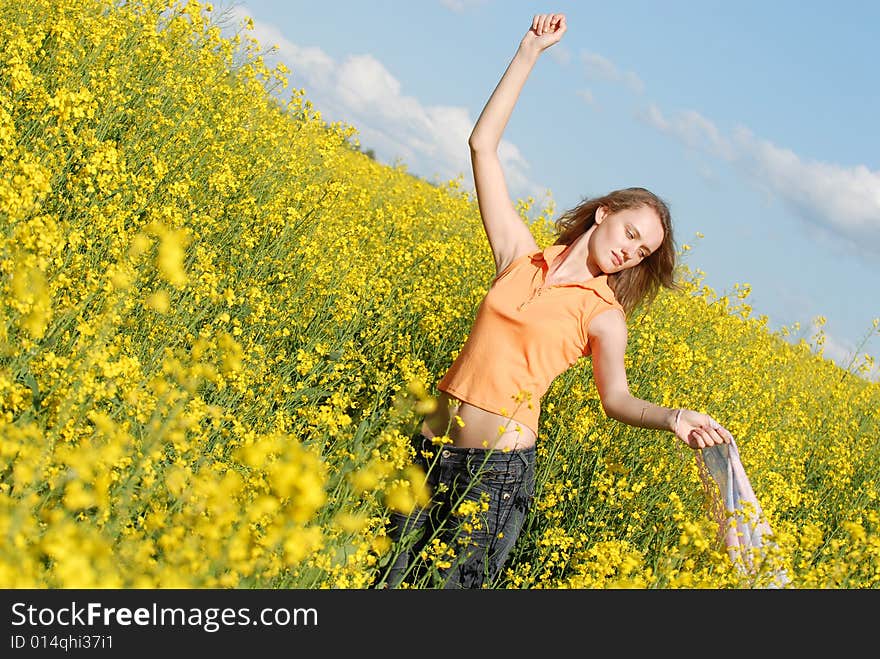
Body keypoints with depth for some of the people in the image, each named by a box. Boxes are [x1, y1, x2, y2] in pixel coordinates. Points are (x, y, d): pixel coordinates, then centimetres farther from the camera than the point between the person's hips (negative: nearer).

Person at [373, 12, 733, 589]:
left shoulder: (603, 315, 3)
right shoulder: (521, 254, 9)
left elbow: (617, 396, -9)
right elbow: (483, 144, 9)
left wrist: (671, 418, -31)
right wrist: (530, 53, 7)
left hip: (499, 467, -3)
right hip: (432, 449, 3)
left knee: (452, 581, -2)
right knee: (388, 577, 4)